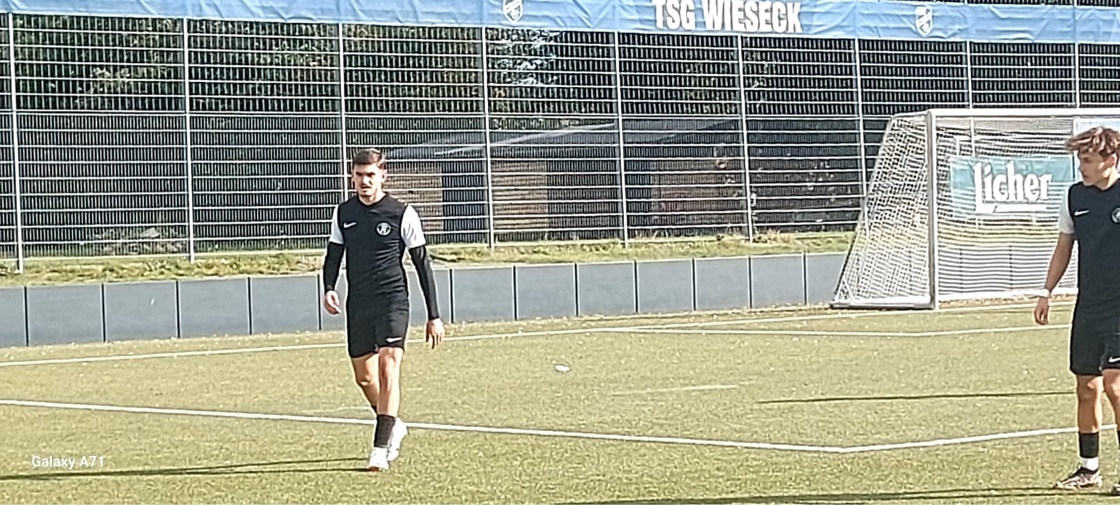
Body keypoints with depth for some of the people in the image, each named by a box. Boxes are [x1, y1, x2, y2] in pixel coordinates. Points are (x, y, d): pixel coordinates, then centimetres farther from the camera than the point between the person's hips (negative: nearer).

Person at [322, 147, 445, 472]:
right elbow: (333, 254, 14)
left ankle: (381, 447, -18)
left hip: (392, 302, -5)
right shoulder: (343, 213, 6)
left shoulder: (402, 214, -4)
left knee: (388, 369, -17)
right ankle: (393, 427, 37)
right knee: (364, 377, 11)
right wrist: (328, 288, -8)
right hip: (358, 306, 5)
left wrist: (434, 316, -2)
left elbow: (422, 264, -1)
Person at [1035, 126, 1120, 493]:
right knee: (1086, 387, 8)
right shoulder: (1075, 197, 7)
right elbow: (1064, 247, 17)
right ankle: (1089, 468, 18)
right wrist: (1047, 292, 13)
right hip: (1087, 307, 5)